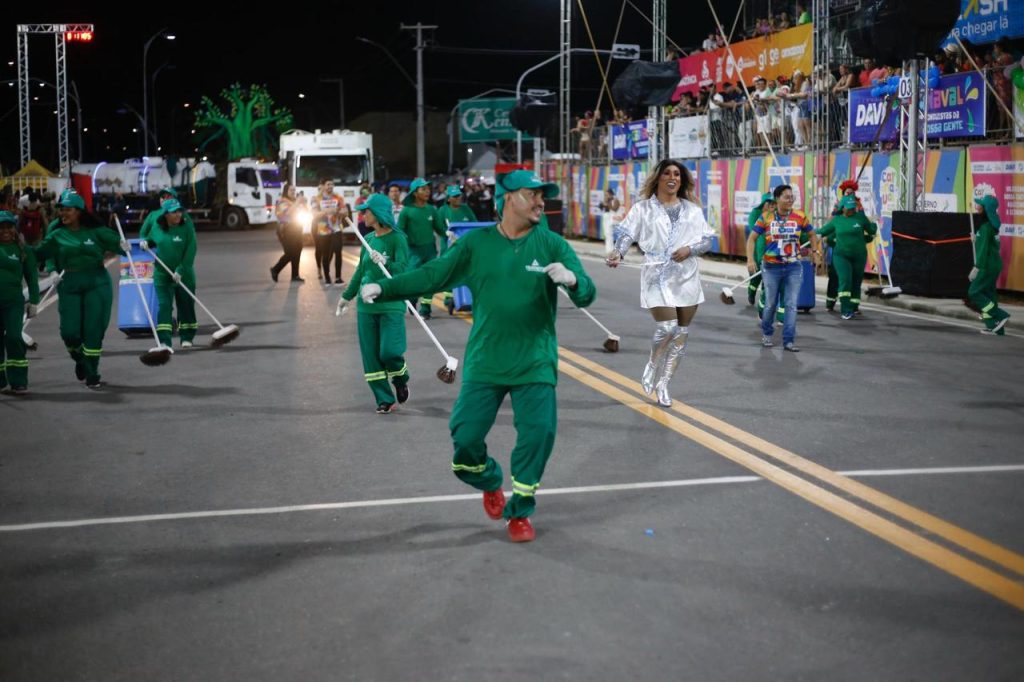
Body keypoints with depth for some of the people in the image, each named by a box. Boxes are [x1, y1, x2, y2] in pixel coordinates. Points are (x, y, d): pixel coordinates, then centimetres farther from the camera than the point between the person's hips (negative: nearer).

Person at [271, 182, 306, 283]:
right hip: (286, 230, -7)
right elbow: (287, 212, -24)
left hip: (296, 229, 7)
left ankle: (295, 276, 6)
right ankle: (275, 270, 8)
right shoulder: (282, 202, -7)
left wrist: (303, 203, -2)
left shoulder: (295, 201, 14)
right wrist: (297, 203, -23)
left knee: (297, 253, 1)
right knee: (290, 254, -10)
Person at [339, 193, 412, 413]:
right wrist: (348, 295, 27)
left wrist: (385, 263, -32)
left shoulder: (397, 238, -8)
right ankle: (385, 399, 13)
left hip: (391, 306, -6)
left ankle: (401, 379, 20)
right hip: (366, 305, 6)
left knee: (390, 352, -13)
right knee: (371, 355, 4)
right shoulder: (368, 239, 9)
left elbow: (404, 270, -15)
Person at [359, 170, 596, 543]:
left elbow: (587, 295, -6)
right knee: (465, 435, -1)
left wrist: (572, 280, -30)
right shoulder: (476, 243, 0)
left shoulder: (551, 244, -2)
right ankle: (490, 482, 33)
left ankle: (519, 510, 18)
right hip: (484, 363, 1)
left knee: (538, 434, -6)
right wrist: (384, 288, -12)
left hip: (535, 365, 0)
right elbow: (432, 275, -1)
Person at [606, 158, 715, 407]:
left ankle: (663, 385, 17)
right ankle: (652, 366, 13)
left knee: (681, 333, 5)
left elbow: (707, 241, 10)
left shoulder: (692, 210, 12)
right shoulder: (643, 208, 3)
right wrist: (618, 252, -27)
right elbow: (626, 233, -7)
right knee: (667, 327, -18)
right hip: (657, 276, -4)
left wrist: (689, 249, -10)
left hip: (687, 277, 4)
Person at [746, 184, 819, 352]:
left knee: (792, 304, -4)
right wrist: (750, 259, -13)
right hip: (771, 267, -1)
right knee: (770, 304, 10)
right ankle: (766, 333, 34)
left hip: (794, 267, 1)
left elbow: (812, 234, 14)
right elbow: (752, 238, -1)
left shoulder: (800, 217, -2)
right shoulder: (766, 217, -4)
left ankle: (788, 340, 1)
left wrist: (815, 251, 1)